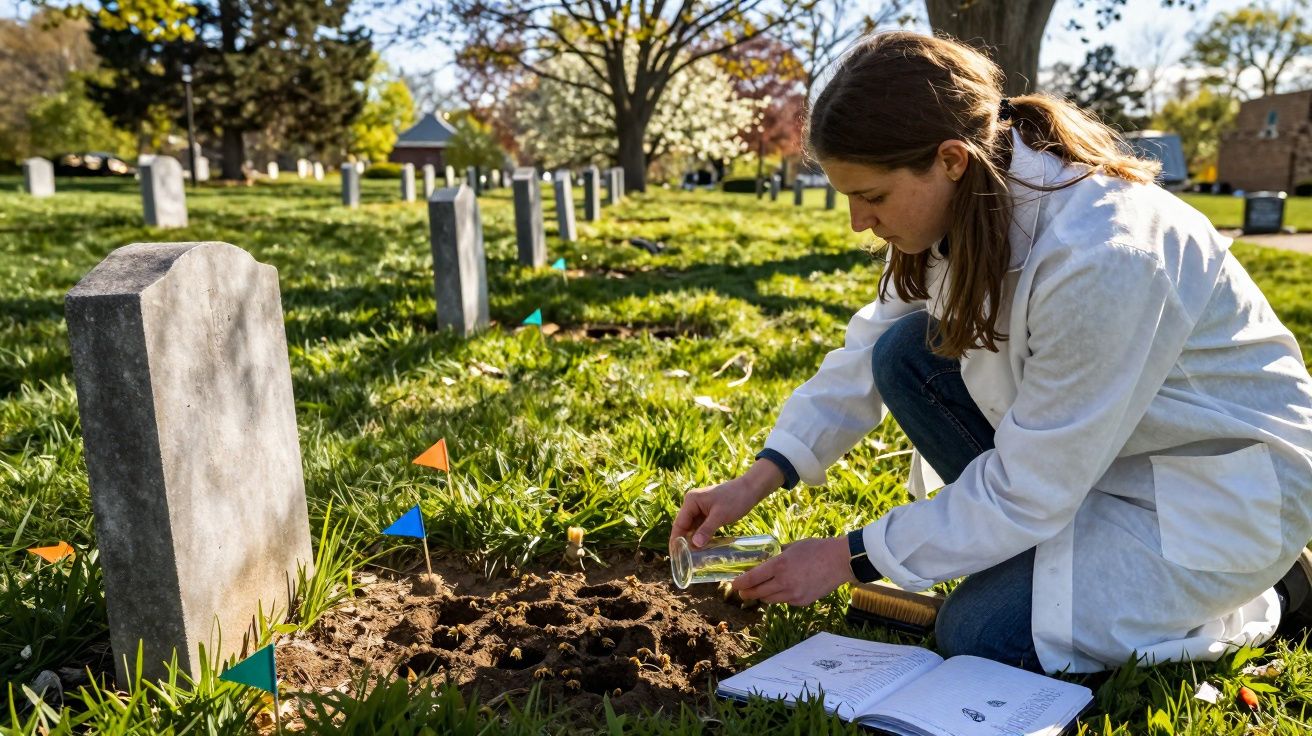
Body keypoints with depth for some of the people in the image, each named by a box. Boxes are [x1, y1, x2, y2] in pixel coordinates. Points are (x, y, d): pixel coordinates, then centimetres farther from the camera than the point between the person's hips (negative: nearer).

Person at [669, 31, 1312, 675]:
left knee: (979, 637, -18)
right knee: (907, 356, -11)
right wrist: (759, 479, -10)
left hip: (1229, 483, -7)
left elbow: (1026, 493, -28)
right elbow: (867, 353, -2)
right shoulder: (970, 201, -11)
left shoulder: (1100, 257, -35)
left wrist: (849, 558, -21)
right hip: (1092, 438, 7)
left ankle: (1260, 600, 3)